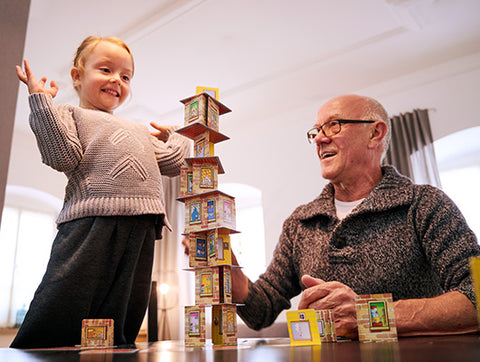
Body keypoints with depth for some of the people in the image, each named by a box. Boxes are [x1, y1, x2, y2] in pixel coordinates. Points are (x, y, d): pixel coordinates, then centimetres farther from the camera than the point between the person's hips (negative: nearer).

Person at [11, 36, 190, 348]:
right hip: (93, 220, -5)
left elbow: (174, 164, 26)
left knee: (120, 330, 4)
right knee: (59, 318, -9)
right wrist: (41, 101, 0)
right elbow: (64, 158, -3)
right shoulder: (70, 114, 17)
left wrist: (172, 136, 39)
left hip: (142, 229, 5)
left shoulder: (140, 132, 33)